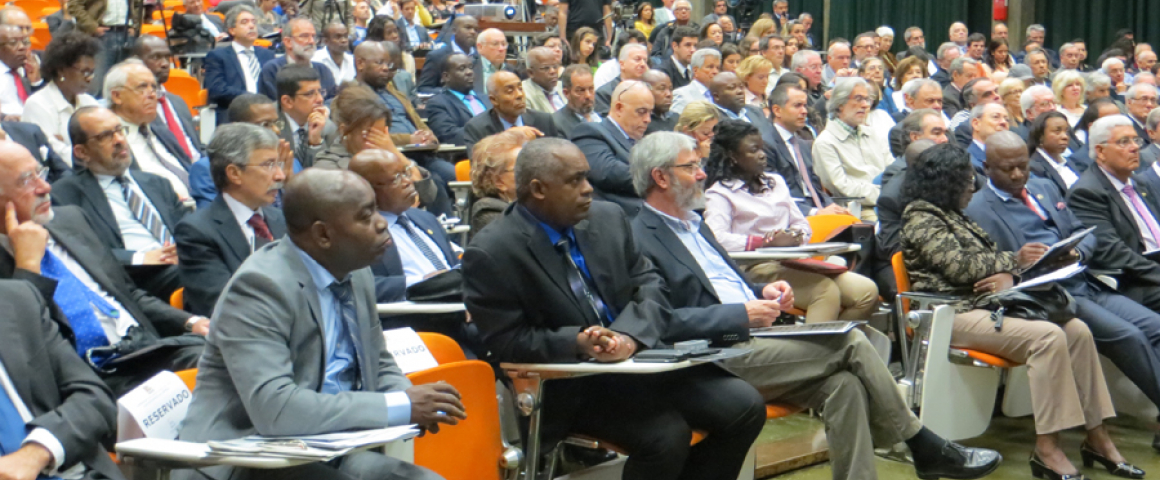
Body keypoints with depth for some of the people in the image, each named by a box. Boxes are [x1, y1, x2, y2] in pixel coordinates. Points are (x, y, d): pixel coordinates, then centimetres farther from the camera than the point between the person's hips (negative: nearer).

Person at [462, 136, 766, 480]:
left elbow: (648, 285, 6)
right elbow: (506, 343, -12)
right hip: (567, 385, -6)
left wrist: (629, 335, -15)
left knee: (744, 406, -8)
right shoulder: (490, 255, -12)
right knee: (666, 434, -28)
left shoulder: (608, 218, 4)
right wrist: (578, 342, -26)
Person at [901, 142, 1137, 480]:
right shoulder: (921, 220, -4)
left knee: (1078, 331, -10)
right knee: (1049, 337, -29)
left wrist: (1007, 274, -7)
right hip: (954, 313, -9)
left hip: (985, 301, 9)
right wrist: (1015, 260, -6)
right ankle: (1046, 450, -29)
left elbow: (984, 259, 16)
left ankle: (1096, 438, -8)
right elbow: (960, 267, -14)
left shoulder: (953, 217, 24)